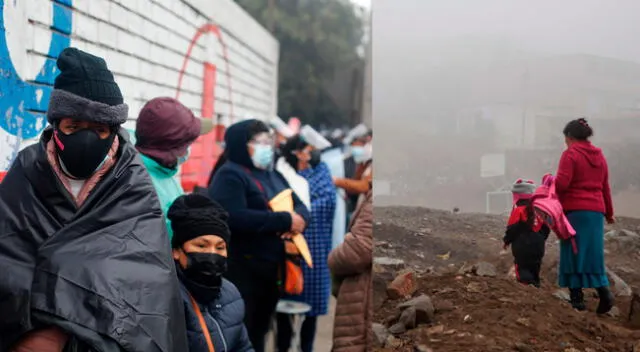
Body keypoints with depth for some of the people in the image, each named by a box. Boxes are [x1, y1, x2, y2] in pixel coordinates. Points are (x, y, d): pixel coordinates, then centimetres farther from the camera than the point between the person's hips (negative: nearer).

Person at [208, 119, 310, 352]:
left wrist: (300, 219, -10)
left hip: (272, 270, 8)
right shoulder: (230, 175, -10)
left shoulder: (273, 175, 18)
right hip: (241, 271, -8)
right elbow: (234, 218, -24)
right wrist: (285, 220, -21)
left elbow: (299, 205, 16)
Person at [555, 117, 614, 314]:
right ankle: (604, 292, -4)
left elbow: (562, 184, -16)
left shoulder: (570, 154, -7)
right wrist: (609, 213, 24)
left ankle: (577, 298, 0)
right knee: (592, 254, 10)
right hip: (596, 211, 6)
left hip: (575, 211, -6)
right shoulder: (599, 156, 14)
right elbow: (605, 187, 17)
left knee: (573, 254, 0)